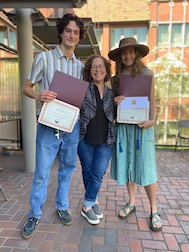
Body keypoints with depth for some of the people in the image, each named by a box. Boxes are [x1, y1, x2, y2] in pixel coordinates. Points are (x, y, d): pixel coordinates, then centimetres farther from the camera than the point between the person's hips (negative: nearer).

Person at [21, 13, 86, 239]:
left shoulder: (80, 66, 12)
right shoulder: (44, 58, 1)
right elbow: (26, 88, 1)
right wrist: (38, 95, -20)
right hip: (49, 125, -3)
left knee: (67, 168, 14)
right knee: (42, 172, 2)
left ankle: (62, 206, 35)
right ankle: (35, 214, 25)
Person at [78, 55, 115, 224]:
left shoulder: (111, 94, 9)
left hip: (105, 142, 2)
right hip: (85, 140, -1)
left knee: (98, 174, -1)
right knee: (87, 172, 12)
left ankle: (87, 206, 20)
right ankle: (94, 202, 34)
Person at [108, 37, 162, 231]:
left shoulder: (147, 73, 4)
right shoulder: (116, 78, 11)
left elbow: (152, 101, 2)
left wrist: (152, 120, -14)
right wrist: (115, 101, -8)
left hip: (141, 125, -3)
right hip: (122, 126, 3)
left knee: (146, 166, -2)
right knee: (127, 163, 9)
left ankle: (153, 210, 16)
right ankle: (131, 203, 28)